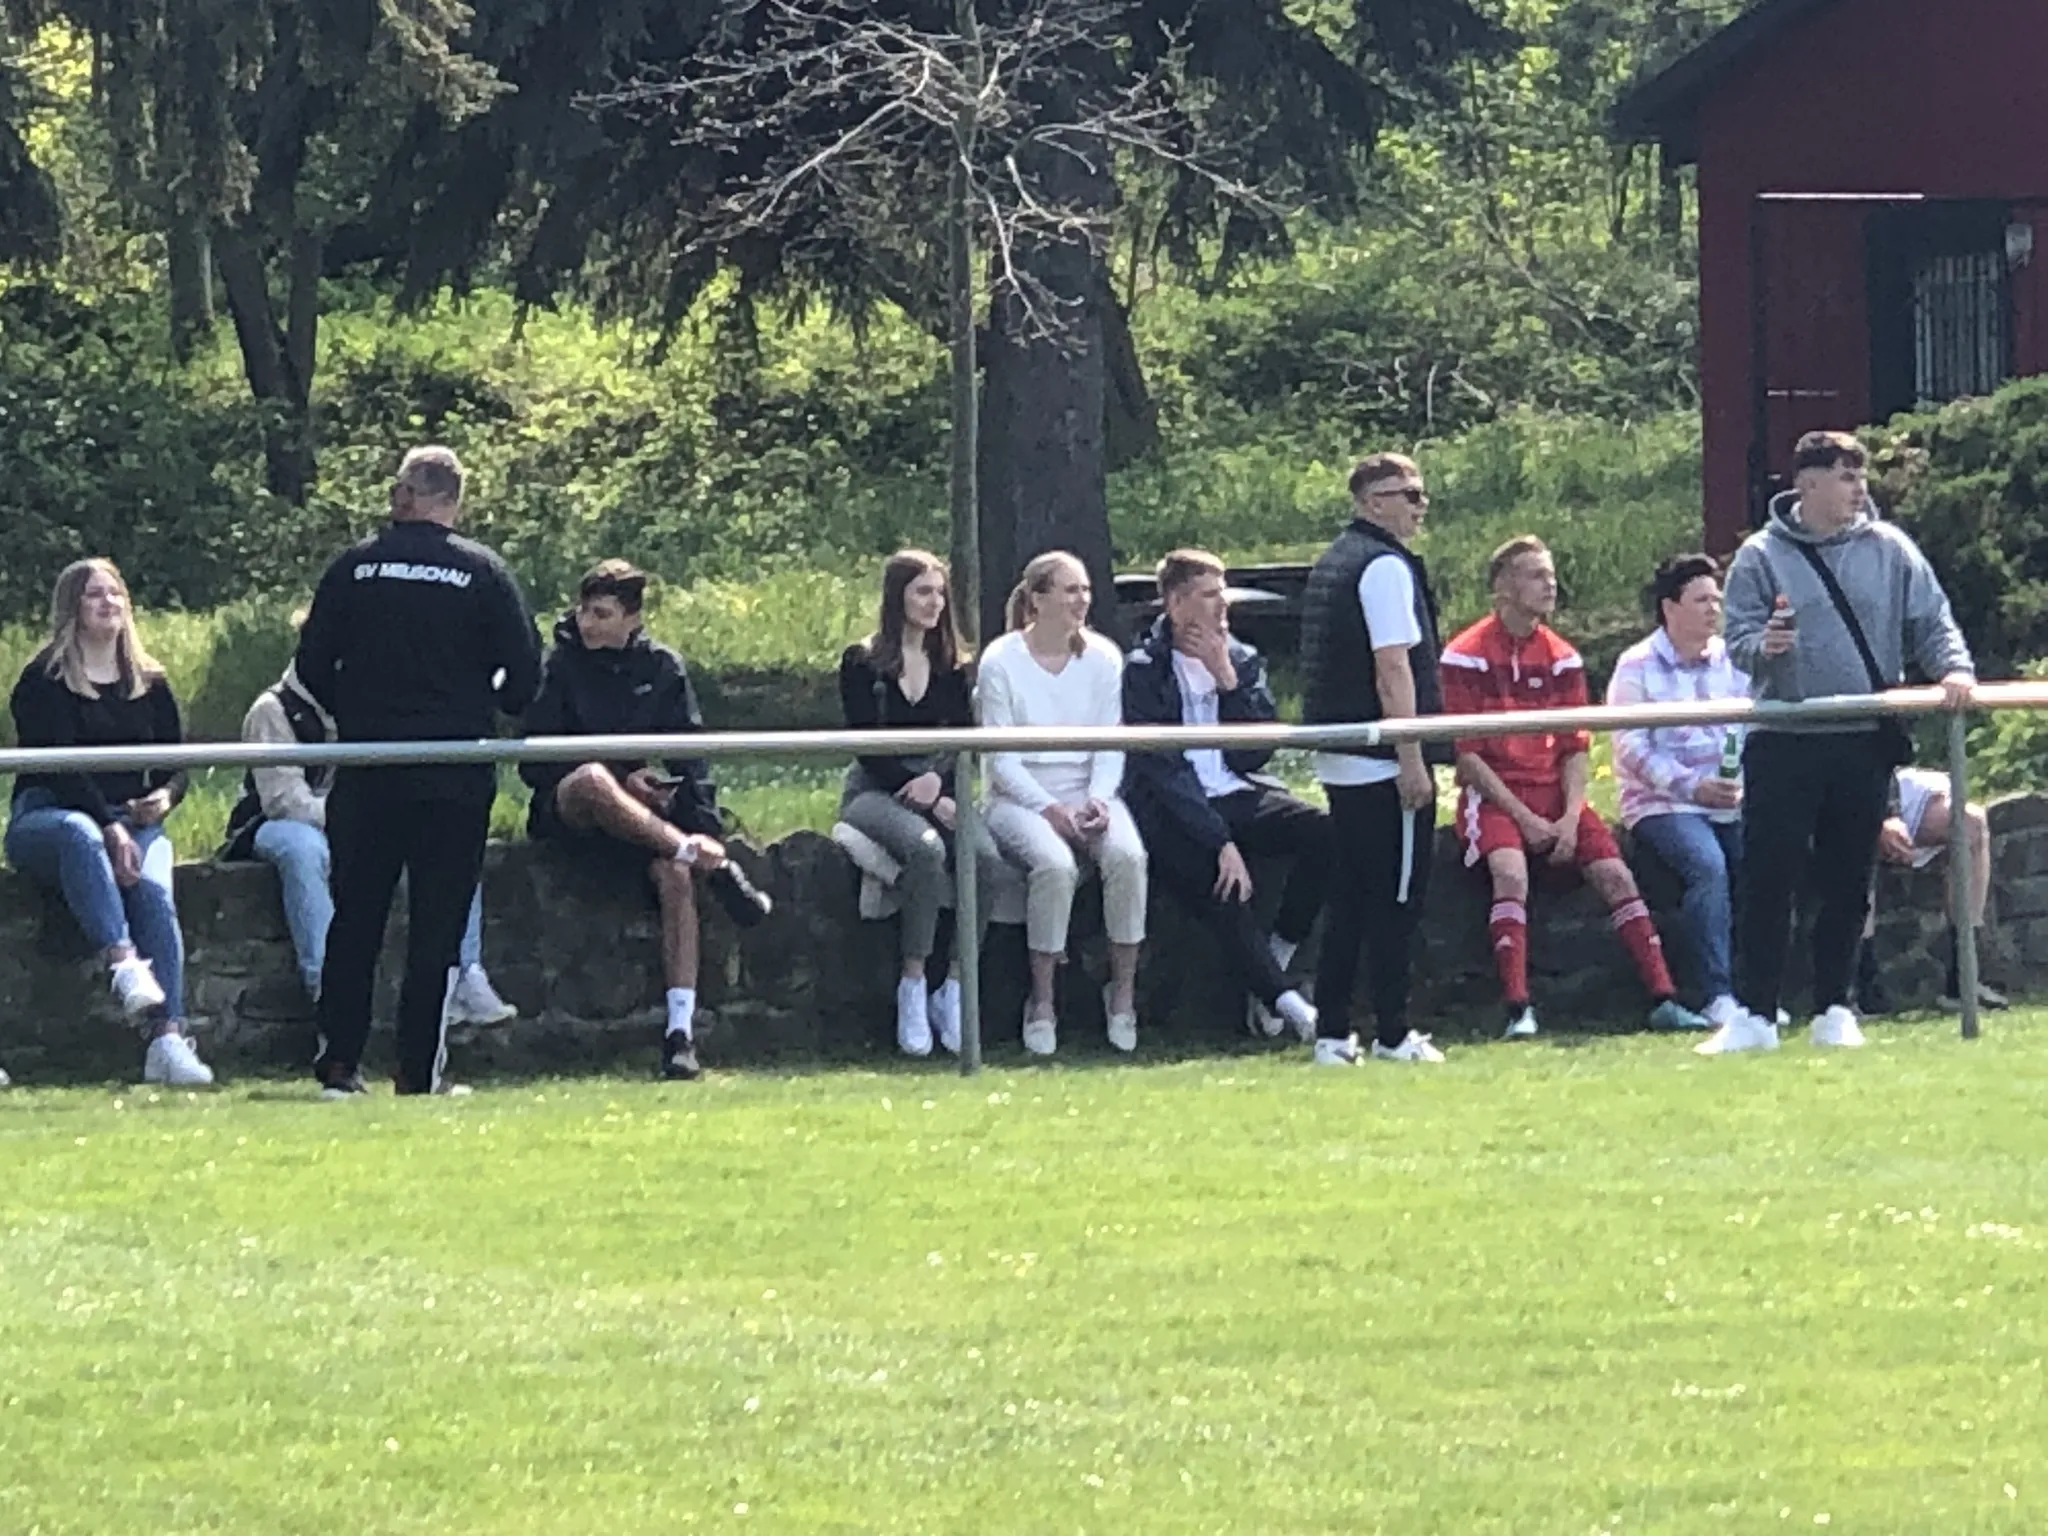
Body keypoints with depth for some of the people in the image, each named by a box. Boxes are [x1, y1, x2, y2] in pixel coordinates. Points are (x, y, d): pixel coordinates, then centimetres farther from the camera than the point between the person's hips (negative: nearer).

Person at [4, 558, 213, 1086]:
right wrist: (109, 828, -24)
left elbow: (176, 761, 15)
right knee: (78, 833, -41)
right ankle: (122, 964, -56)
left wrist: (165, 796, -10)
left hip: (134, 820, 3)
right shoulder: (43, 681, 0)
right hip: (46, 816, -3)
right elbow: (59, 767, -11)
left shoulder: (150, 683, 17)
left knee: (154, 891, -29)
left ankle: (168, 1041, -41)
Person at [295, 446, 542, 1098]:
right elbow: (524, 669, -4)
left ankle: (339, 1062, 7)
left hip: (366, 771, 2)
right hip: (454, 775, -2)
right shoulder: (482, 572, -3)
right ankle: (421, 1071, 0)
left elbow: (312, 664, 2)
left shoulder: (354, 567, 1)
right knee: (438, 921, 3)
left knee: (356, 915, 10)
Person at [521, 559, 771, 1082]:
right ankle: (711, 864, -37)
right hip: (563, 814, -3)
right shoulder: (561, 664, 0)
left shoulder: (661, 668, 8)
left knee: (674, 875, -30)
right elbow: (533, 763, -2)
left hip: (643, 812, 3)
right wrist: (623, 782, -11)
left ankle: (681, 1029, -34)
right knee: (593, 779, -40)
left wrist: (705, 825, -8)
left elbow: (690, 756, 7)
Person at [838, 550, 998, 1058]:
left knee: (984, 857, -30)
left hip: (939, 789, 4)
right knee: (926, 848, -37)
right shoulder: (862, 663, 2)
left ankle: (954, 989, -22)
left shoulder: (954, 669, 15)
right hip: (877, 790, -4)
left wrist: (939, 782, -15)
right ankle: (913, 988, -30)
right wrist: (924, 797, -15)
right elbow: (867, 744, -6)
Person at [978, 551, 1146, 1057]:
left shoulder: (1103, 658, 6)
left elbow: (1111, 747, 6)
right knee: (1055, 864, -34)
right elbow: (1002, 758, -6)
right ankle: (1041, 1004, -22)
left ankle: (1123, 992, -19)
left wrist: (1098, 800, -13)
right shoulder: (1001, 662, -4)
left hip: (1088, 791, 3)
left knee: (1127, 855, -30)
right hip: (1020, 796, -3)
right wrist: (1051, 811, -18)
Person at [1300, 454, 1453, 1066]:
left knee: (1348, 897, 11)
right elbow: (1392, 667, -18)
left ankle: (1333, 1035, 10)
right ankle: (1392, 1035, -1)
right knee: (1397, 900, -2)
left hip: (1339, 762, 9)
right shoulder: (1386, 566, -12)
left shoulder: (1332, 564, 16)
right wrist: (1412, 760, -18)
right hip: (1385, 763, -9)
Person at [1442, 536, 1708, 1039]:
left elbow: (1576, 749, 8)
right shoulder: (1467, 656, -7)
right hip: (1493, 795, -5)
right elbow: (1466, 755, -10)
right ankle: (1518, 1011, -35)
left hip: (1554, 792, 5)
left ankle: (1663, 1000, -8)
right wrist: (1523, 817, -15)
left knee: (1615, 873, -11)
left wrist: (1571, 815, -9)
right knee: (1510, 871, -31)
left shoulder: (1560, 657, 10)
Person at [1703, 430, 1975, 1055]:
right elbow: (1738, 640, -2)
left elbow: (1931, 621, 7)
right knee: (1768, 881, -4)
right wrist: (1764, 646, -24)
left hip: (1865, 744, 2)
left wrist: (1954, 668, -11)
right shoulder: (1761, 556, 0)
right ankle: (1754, 1015, -1)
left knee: (1848, 884, 7)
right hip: (1783, 742, -2)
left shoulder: (1889, 550, 5)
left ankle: (1834, 1012, 16)